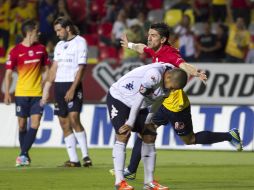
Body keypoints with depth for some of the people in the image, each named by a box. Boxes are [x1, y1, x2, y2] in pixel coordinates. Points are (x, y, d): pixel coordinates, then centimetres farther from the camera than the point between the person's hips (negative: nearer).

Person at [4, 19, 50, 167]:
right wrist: (7, 93, -7)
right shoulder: (16, 51, -4)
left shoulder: (41, 49, 5)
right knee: (22, 125, 5)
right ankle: (25, 156, 18)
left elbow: (46, 69, 15)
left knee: (35, 124, -10)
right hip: (21, 93, -2)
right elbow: (8, 73, -1)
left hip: (37, 93, 2)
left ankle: (23, 155, -9)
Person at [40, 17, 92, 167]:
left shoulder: (80, 42, -5)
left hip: (73, 85, -7)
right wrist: (47, 90, 10)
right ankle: (74, 159, 4)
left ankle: (86, 156, -12)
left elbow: (81, 68, -11)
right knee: (64, 123, 3)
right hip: (59, 86, 7)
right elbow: (54, 68, 16)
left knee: (74, 119, -18)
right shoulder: (59, 45, 16)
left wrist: (72, 89, -18)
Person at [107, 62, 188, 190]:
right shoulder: (154, 75, -34)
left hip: (139, 106, 8)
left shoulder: (169, 83, -8)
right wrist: (130, 124, -23)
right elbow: (139, 98, -29)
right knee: (123, 135, -19)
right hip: (118, 98, -8)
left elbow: (156, 102, 5)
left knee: (149, 136, 2)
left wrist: (147, 122, 7)